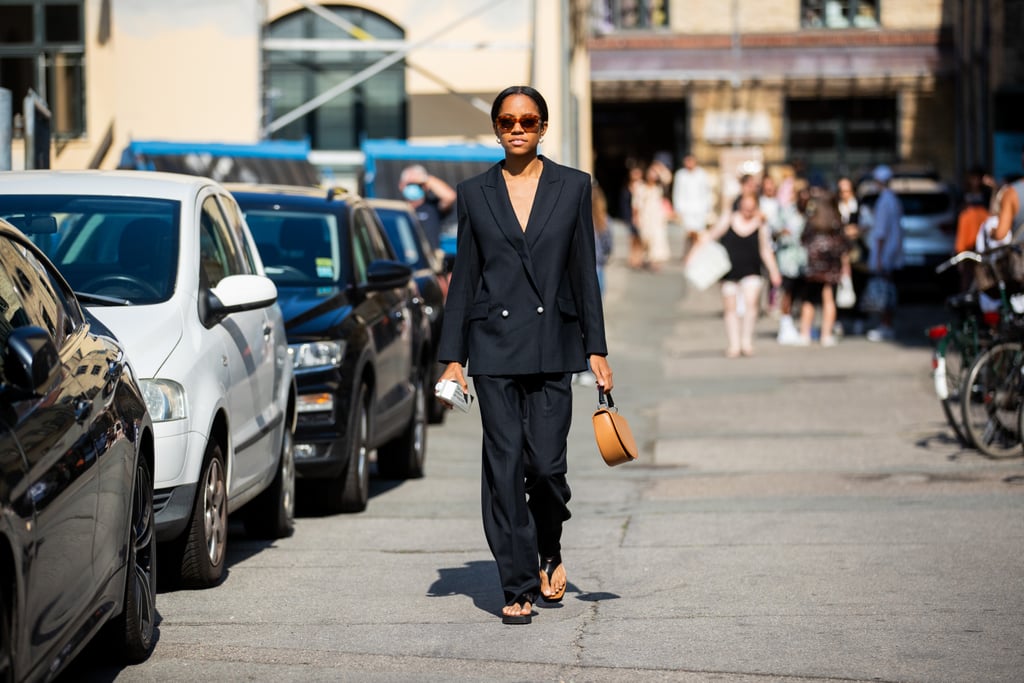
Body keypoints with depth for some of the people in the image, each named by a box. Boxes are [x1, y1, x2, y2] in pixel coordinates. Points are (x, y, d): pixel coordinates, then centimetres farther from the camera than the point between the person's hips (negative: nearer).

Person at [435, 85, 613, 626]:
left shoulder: (572, 187, 6)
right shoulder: (475, 193, 7)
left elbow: (584, 272, 6)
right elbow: (464, 277, 8)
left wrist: (596, 349, 3)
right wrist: (452, 357, 3)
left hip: (552, 343, 0)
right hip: (493, 345, 0)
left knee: (545, 463, -6)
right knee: (504, 465, -3)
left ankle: (549, 553, 25)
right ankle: (518, 588, 3)